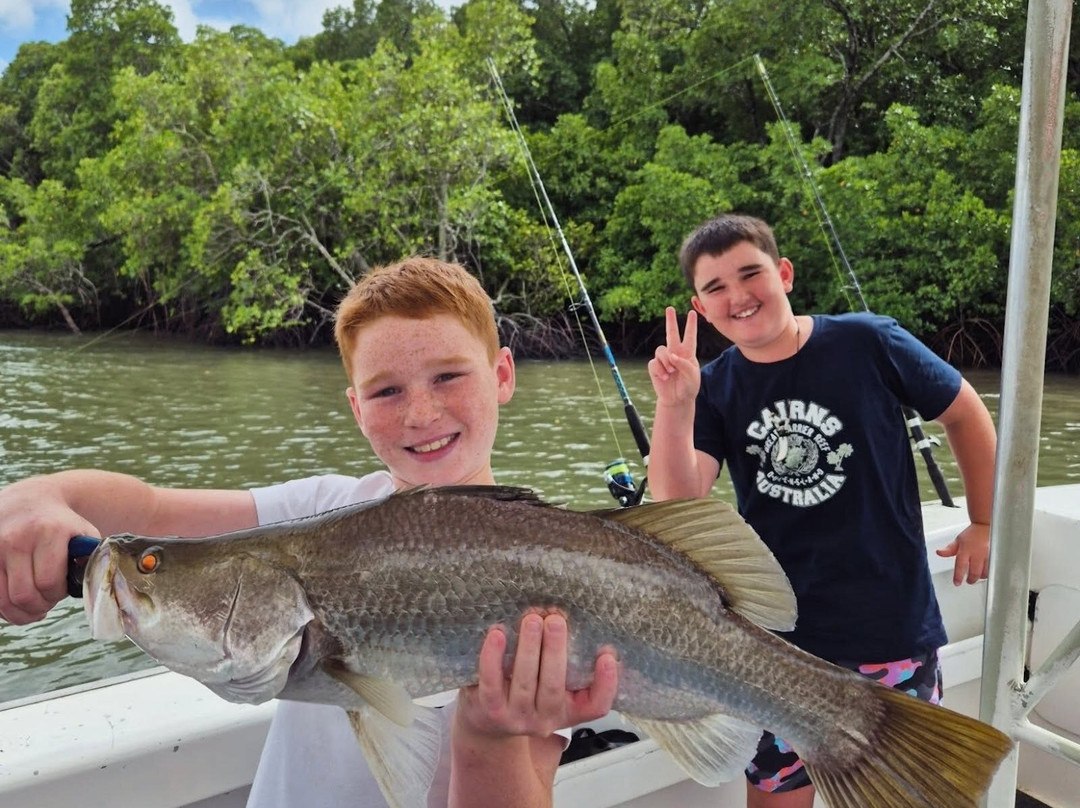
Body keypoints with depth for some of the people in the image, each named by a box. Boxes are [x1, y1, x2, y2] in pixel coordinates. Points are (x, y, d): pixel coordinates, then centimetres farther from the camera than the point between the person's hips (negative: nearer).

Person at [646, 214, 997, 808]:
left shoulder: (868, 343, -11)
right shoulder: (714, 388, -6)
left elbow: (965, 414, 4)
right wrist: (673, 406, -30)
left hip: (894, 621, -1)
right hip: (779, 632, 1)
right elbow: (679, 503, -17)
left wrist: (984, 524, 9)